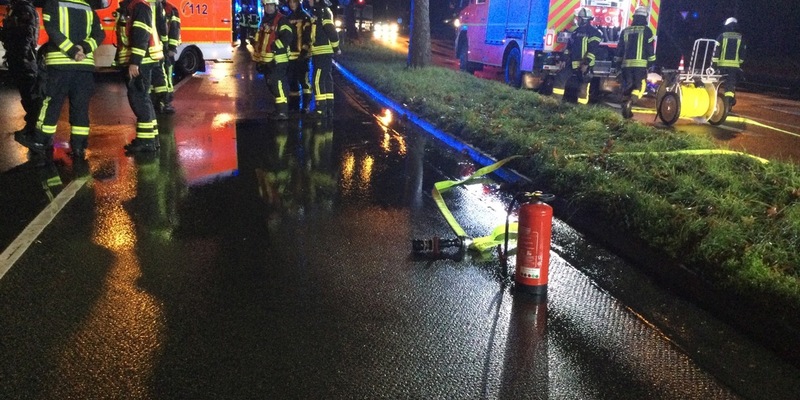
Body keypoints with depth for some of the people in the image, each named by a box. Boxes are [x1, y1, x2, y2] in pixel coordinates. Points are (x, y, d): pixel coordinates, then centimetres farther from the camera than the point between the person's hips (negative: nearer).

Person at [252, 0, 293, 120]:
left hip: (278, 60, -9)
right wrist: (258, 59, 22)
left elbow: (287, 38, -20)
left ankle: (283, 111, -15)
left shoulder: (282, 20, -7)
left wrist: (274, 47, -21)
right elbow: (259, 41, 25)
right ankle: (279, 108, 26)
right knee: (271, 84, 15)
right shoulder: (264, 21, 19)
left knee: (278, 84, -16)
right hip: (266, 60, 9)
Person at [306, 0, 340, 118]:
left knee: (318, 81, -11)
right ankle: (328, 108, 17)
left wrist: (335, 48, -12)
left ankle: (321, 109, -10)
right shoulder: (318, 12, 17)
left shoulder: (323, 12, -14)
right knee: (327, 80, 12)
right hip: (321, 53, 10)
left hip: (323, 53, -10)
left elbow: (332, 32, -20)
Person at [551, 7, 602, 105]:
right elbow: (569, 46, 21)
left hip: (584, 65, -7)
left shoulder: (593, 32, -8)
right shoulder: (576, 31, 15)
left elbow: (593, 50, -16)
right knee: (560, 78, -2)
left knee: (583, 86, 0)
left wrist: (586, 63, -22)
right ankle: (555, 101, 1)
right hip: (573, 63, 7)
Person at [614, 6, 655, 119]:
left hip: (626, 64, 4)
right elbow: (650, 49, -2)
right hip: (640, 64, -4)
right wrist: (651, 62, 6)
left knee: (627, 86, 12)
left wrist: (617, 63, 20)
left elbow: (619, 48, 14)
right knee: (640, 85, -2)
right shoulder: (646, 30, 0)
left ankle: (626, 107, 13)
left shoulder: (625, 31, 12)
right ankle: (630, 102, -26)